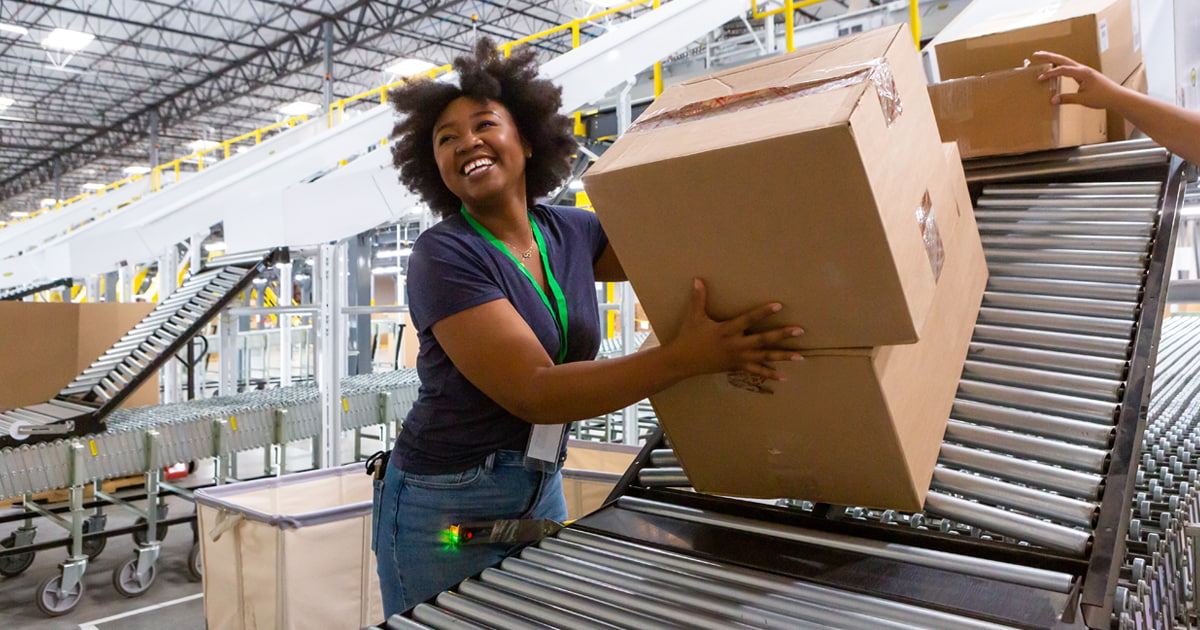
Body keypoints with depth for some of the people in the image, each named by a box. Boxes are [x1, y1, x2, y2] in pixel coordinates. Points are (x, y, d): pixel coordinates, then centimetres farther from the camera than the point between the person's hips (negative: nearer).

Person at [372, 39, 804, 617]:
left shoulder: (570, 232, 1)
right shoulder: (443, 255, -17)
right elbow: (531, 392, -24)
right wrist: (686, 356, -31)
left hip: (541, 493, 5)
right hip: (446, 509, -5)